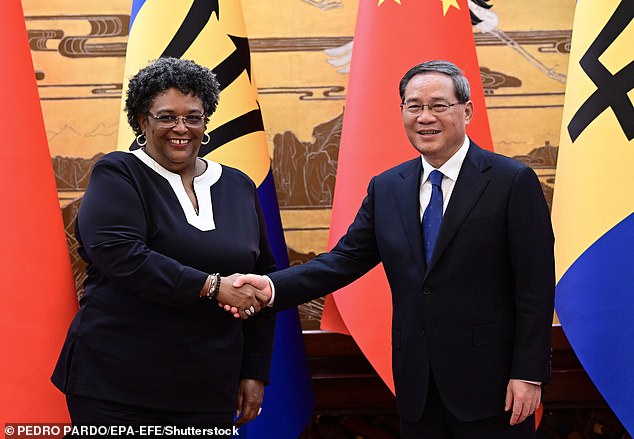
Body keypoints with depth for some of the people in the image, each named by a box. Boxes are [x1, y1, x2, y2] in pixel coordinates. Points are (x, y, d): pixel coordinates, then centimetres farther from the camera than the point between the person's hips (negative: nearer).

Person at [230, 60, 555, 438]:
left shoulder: (514, 182, -7)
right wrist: (272, 287, -12)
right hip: (418, 387, 4)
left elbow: (535, 286, -8)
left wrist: (528, 374, -12)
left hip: (490, 383, -4)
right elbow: (345, 260, 3)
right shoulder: (386, 188, 8)